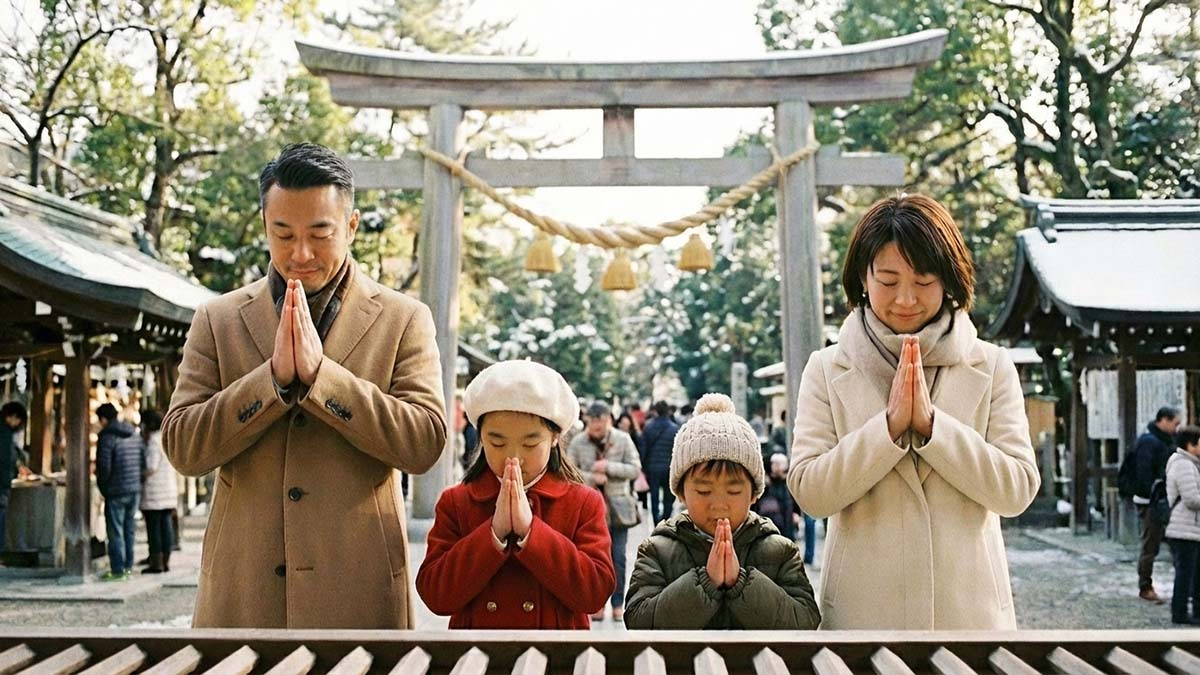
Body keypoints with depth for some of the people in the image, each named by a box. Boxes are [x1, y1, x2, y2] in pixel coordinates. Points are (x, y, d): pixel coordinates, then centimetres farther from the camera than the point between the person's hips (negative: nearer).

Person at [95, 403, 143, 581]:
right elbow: (142, 461, 13)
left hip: (116, 492, -7)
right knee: (129, 529, 14)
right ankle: (128, 566, 18)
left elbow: (104, 467, -15)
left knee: (115, 532, -1)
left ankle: (117, 570, -1)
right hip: (135, 489, 7)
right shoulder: (135, 434, 11)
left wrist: (102, 487, -1)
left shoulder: (107, 436, -12)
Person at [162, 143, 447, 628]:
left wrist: (320, 373, -15)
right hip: (242, 587, 1)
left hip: (357, 588, -1)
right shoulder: (218, 320, 8)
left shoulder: (403, 320, 3)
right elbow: (182, 448, -1)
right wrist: (274, 378, -14)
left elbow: (425, 442, -8)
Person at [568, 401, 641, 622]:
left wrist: (609, 467, -16)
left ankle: (618, 603, 12)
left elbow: (635, 469, -4)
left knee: (618, 557, 2)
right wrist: (591, 478, -15)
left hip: (618, 506, -1)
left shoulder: (623, 439, -2)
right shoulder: (578, 442, -1)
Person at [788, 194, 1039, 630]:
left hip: (969, 607, 1)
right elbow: (809, 492, -5)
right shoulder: (827, 370, 4)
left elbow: (1018, 489, -3)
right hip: (863, 607, 0)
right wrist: (889, 425, -15)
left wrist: (930, 422, -13)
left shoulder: (991, 367, 5)